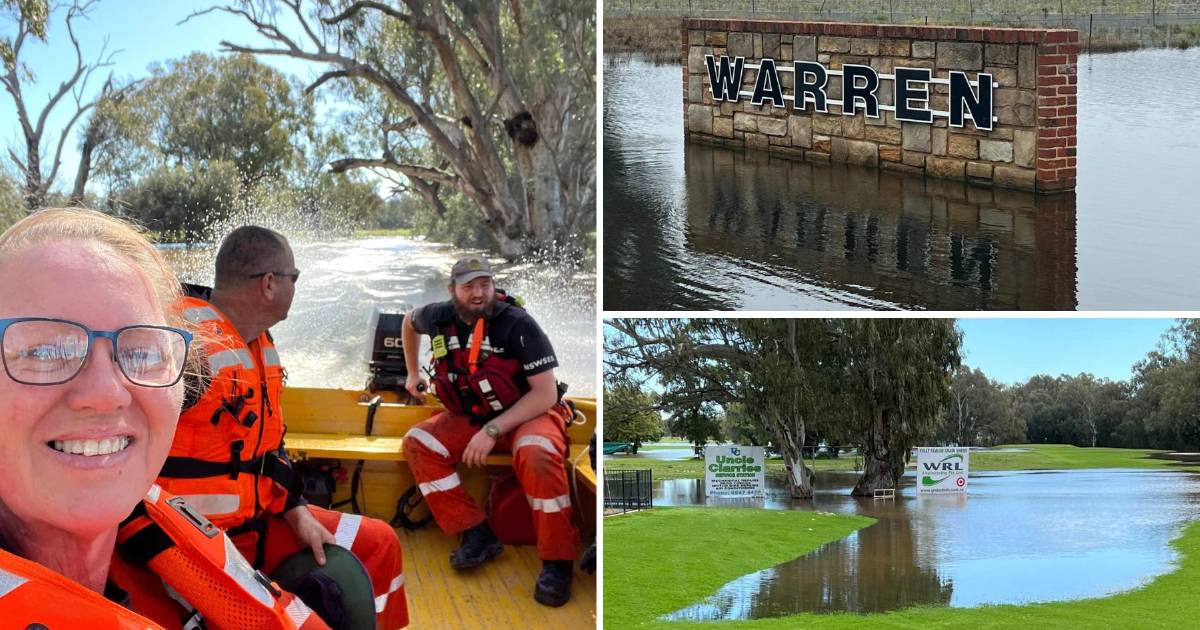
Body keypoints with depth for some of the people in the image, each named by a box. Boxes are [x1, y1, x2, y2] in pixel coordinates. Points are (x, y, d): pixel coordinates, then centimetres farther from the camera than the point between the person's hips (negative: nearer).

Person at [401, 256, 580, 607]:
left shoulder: (517, 324, -21)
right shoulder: (440, 318, -5)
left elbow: (546, 394, -23)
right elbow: (410, 322, 22)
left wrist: (493, 431, -28)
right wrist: (412, 373, 23)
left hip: (528, 415, -6)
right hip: (471, 417, 6)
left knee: (536, 454, -38)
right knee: (418, 443, -17)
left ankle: (557, 563, -26)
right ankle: (477, 536, -15)